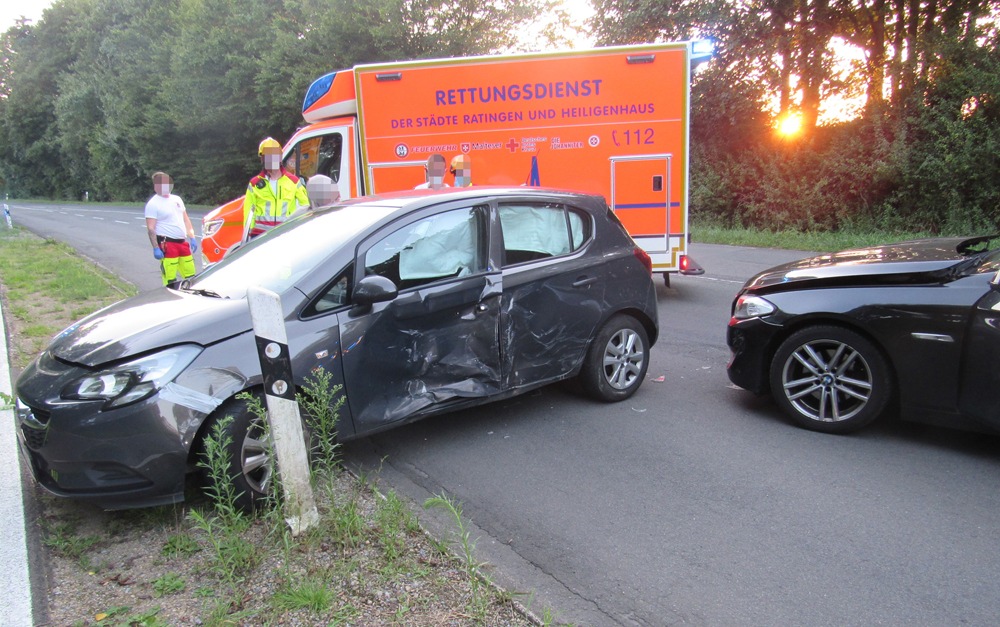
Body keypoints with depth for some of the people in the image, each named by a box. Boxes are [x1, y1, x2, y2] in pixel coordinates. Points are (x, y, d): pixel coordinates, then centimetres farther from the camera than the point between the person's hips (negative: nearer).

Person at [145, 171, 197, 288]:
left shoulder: (177, 199, 14)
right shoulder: (153, 203, -7)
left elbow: (186, 219, 19)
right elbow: (151, 228, -11)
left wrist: (192, 238, 12)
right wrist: (156, 248, -17)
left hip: (183, 242, 7)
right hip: (167, 244, -7)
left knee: (190, 276, 11)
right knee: (170, 279, -8)